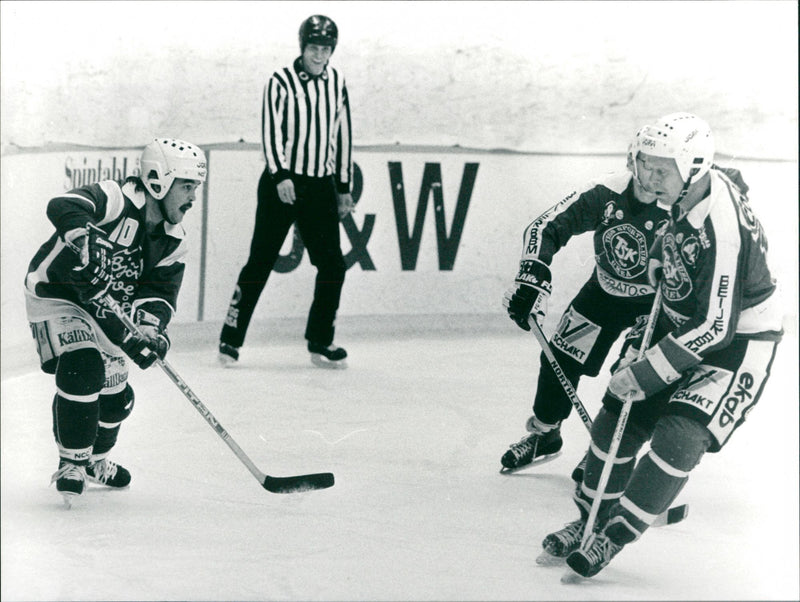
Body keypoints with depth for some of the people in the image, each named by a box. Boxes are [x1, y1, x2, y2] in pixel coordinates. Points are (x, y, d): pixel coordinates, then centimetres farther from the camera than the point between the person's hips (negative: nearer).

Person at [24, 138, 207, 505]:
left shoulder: (172, 241, -4)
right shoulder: (116, 200, -27)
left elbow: (161, 293, -8)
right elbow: (64, 207, -43)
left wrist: (148, 329, -28)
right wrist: (85, 241, -60)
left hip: (104, 308, 8)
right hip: (55, 293, -8)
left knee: (115, 393, 11)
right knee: (82, 368, -26)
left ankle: (94, 459, 39)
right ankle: (72, 462, -11)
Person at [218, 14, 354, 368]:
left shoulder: (337, 83, 9)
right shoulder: (281, 83, -5)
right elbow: (270, 133, -11)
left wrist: (344, 187, 14)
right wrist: (281, 175, -23)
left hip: (321, 186, 4)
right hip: (281, 183, -4)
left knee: (332, 266, 0)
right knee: (260, 262, -3)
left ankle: (320, 342, 11)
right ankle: (231, 338, 4)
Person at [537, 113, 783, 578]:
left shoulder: (723, 231, -33)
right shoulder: (690, 192, -7)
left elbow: (717, 327, -30)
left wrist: (647, 373, -25)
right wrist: (662, 266, 8)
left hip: (738, 343, -9)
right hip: (683, 324, 9)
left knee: (679, 436, -22)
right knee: (619, 415, 6)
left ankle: (614, 536, -8)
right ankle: (590, 520, 21)